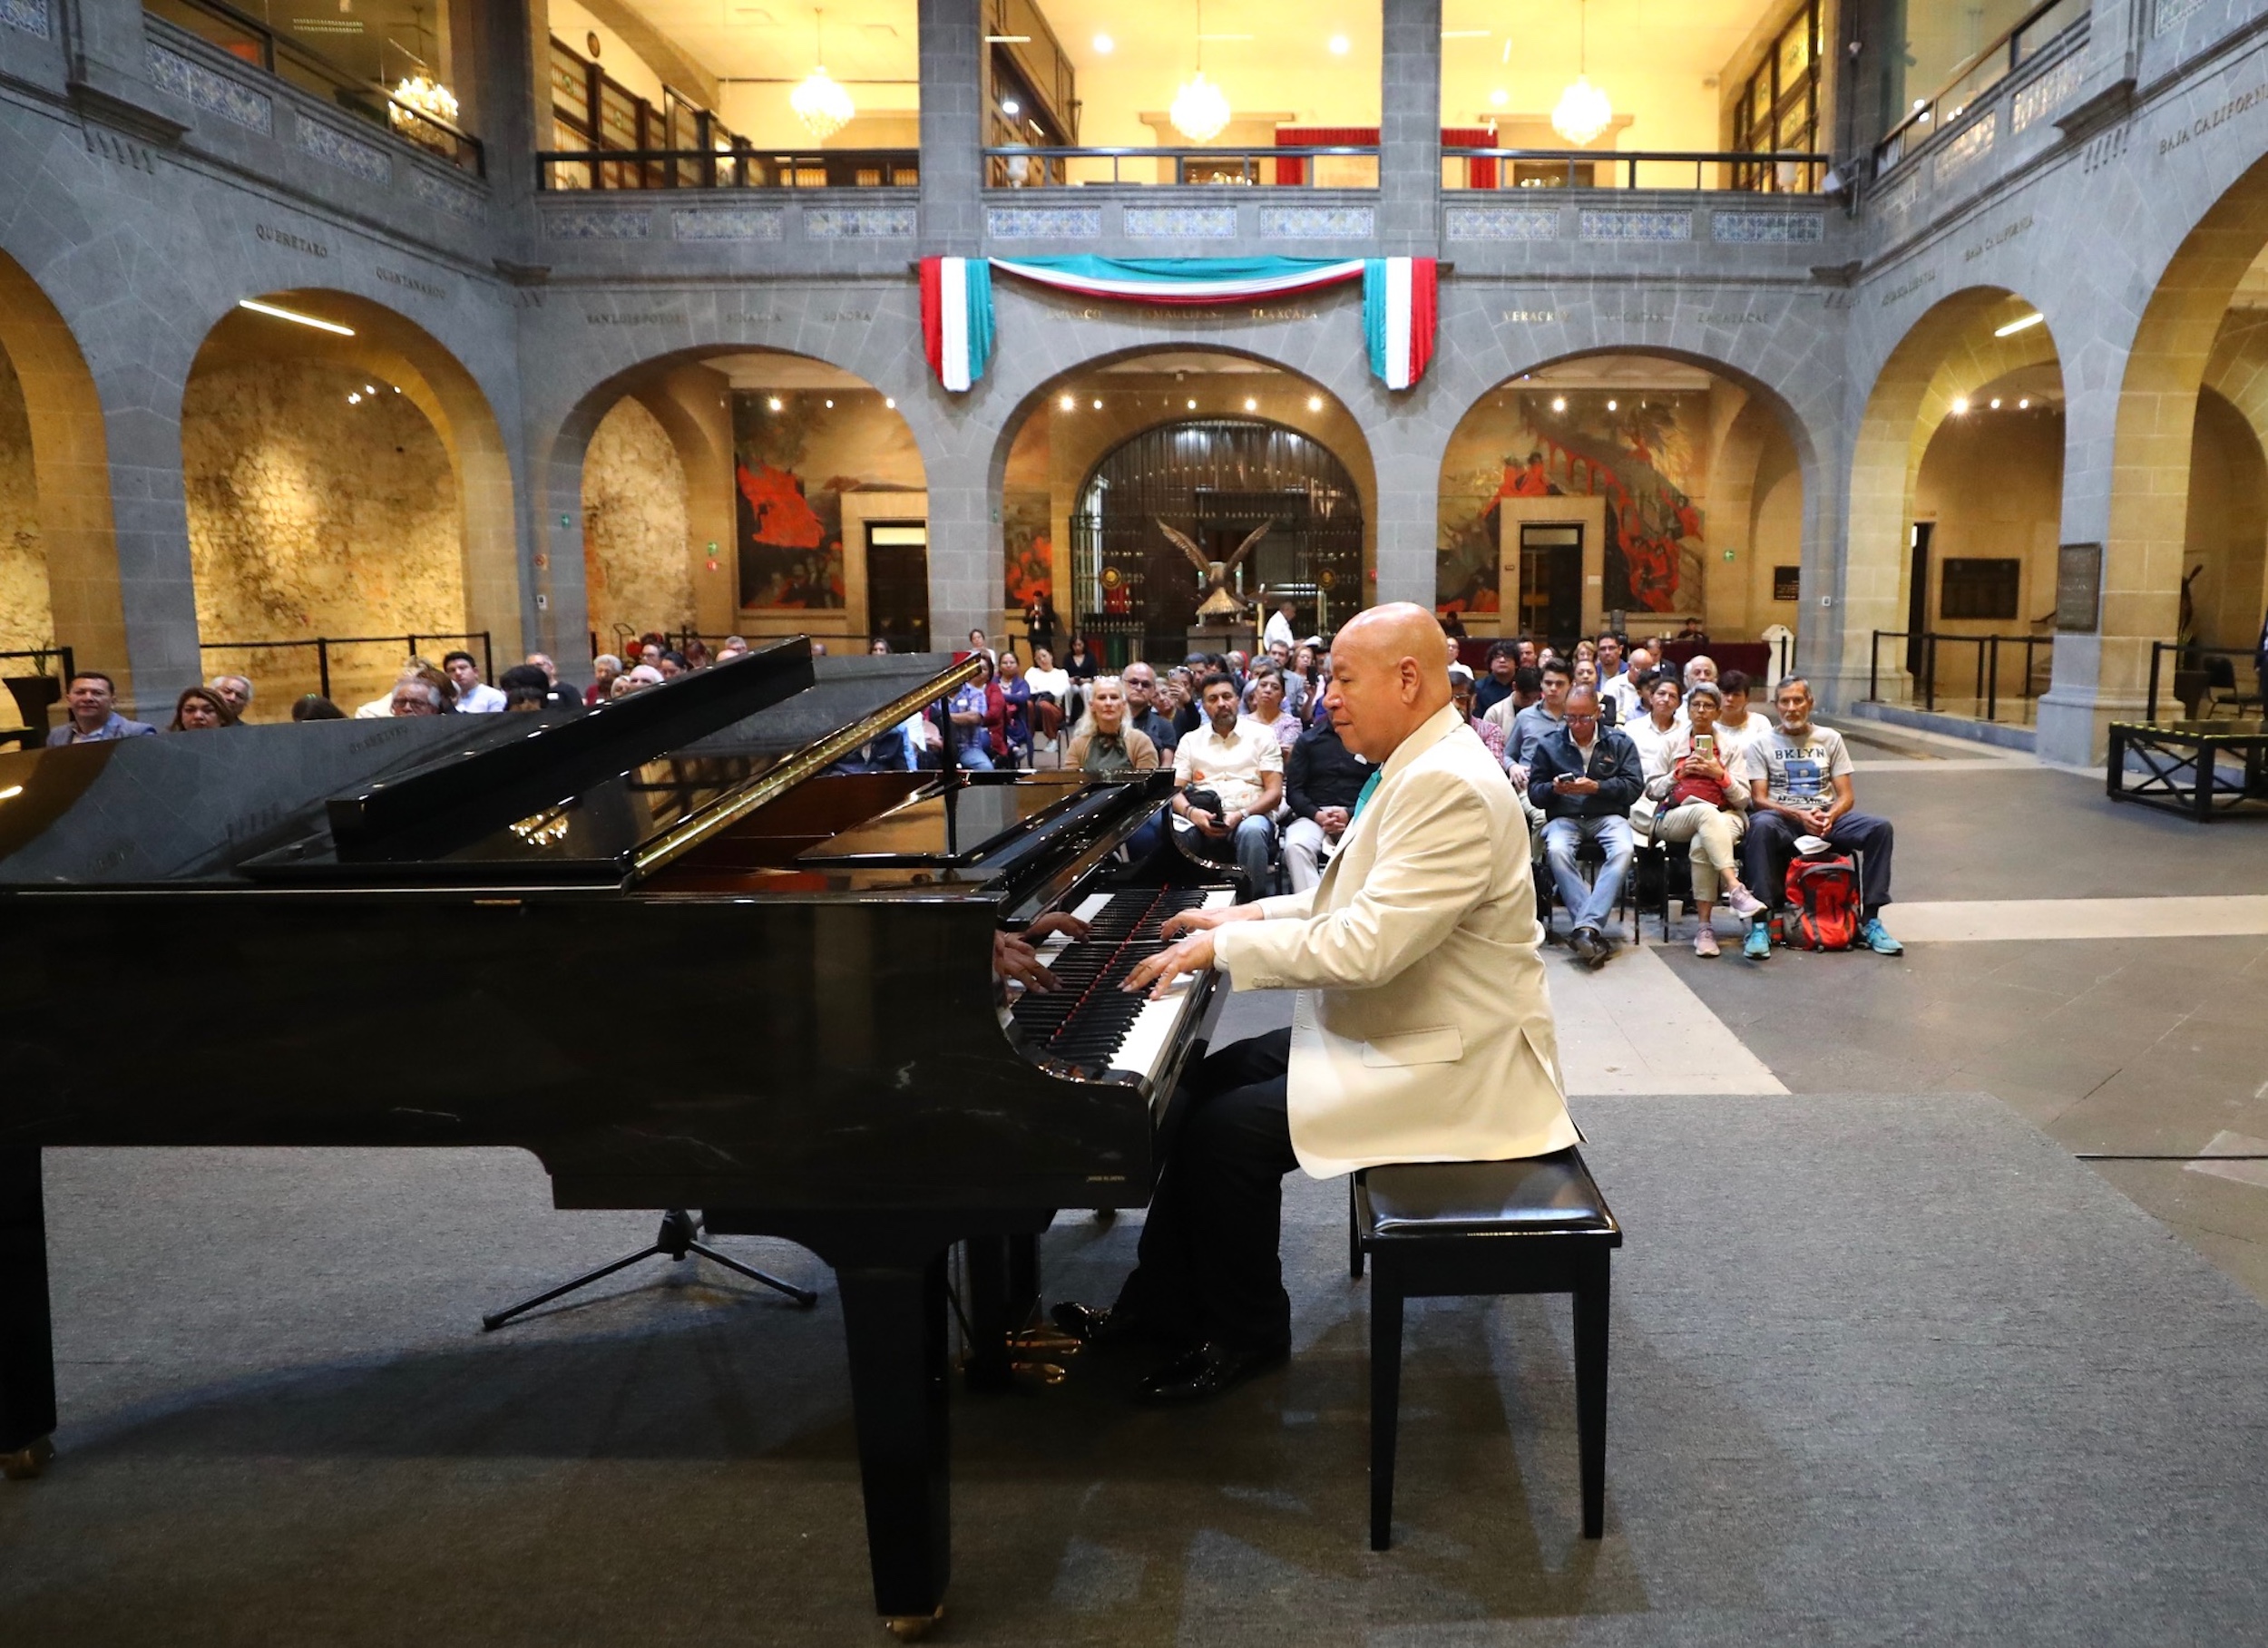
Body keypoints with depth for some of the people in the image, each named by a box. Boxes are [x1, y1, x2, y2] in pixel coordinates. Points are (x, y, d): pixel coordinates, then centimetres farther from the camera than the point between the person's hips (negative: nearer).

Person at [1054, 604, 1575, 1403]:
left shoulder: (1449, 785, -25)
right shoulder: (1417, 768, 9)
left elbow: (1365, 946, -31)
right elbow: (1360, 905, 19)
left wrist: (1224, 945, -21)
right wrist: (1250, 915, 8)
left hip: (1447, 1065, -11)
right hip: (1387, 1031, 11)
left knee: (1228, 1130, -17)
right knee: (1206, 1084, 9)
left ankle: (1246, 1332, 7)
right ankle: (1161, 1306, 20)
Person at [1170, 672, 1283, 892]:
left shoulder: (1261, 735, 10)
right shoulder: (1190, 741, 16)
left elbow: (1274, 792, 3)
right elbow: (1175, 791, 7)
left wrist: (1241, 815, -15)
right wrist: (1191, 812, -17)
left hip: (1249, 816, -1)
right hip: (1202, 820, 1)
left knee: (1251, 830, -38)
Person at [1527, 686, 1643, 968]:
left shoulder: (1620, 742, 10)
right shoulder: (1549, 745, 11)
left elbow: (1634, 786, 0)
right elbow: (1534, 792, 9)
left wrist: (1596, 787, -15)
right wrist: (1553, 788, -14)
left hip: (1608, 816, 0)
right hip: (1565, 817, 0)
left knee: (1623, 851, -34)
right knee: (1556, 851, -35)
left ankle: (1586, 927, -40)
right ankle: (1593, 930, -37)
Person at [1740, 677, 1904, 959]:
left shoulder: (1830, 739, 14)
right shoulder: (1762, 744, 7)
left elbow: (1846, 796, 7)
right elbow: (1759, 799, -3)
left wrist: (1829, 816, -15)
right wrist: (1798, 815, -19)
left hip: (1826, 818, 3)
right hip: (1782, 819, -3)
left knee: (1880, 827, -23)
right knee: (1760, 825, -39)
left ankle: (1870, 920, -18)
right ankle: (1760, 924, -39)